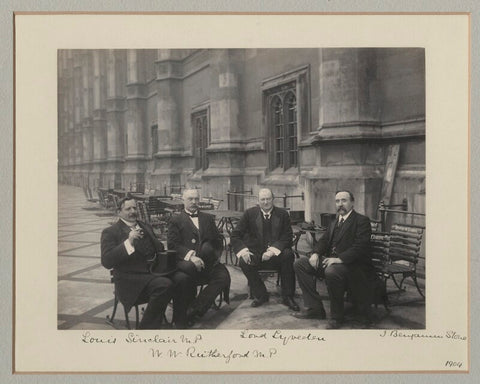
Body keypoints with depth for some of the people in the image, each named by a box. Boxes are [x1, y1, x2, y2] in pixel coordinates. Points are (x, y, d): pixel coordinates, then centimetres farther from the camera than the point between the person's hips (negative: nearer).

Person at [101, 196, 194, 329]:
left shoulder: (146, 227, 24)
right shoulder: (110, 232, 3)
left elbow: (159, 248, 30)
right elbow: (106, 262, -10)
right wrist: (128, 242, -19)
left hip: (155, 272, 6)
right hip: (132, 279, -6)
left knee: (183, 278, -21)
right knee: (165, 284, -32)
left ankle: (180, 324, -9)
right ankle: (147, 327, -17)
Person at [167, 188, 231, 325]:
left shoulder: (208, 218, 25)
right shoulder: (175, 220, 12)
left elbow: (219, 240, 20)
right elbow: (173, 244, -2)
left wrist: (216, 255, -3)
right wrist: (190, 256, -19)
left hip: (208, 261, 4)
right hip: (185, 261, -4)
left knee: (223, 276, -26)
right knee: (188, 267, -39)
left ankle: (194, 310, -22)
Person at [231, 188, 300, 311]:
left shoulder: (282, 214, 4)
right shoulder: (250, 213, 4)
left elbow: (288, 237, -4)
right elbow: (235, 235, 2)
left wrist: (273, 250, -21)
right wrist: (243, 250, -17)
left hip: (277, 254, -1)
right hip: (256, 254, 1)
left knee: (288, 255, -31)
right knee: (244, 261, -29)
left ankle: (287, 297, -16)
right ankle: (260, 295, -7)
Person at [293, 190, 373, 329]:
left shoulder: (362, 221, -5)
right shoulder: (334, 222, 21)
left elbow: (360, 247, -17)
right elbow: (324, 240, 18)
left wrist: (339, 259, -28)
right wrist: (316, 253, -5)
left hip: (352, 264, -8)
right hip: (329, 260, 8)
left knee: (332, 271, -39)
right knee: (300, 264, -4)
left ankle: (336, 317, -18)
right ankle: (315, 308, -3)